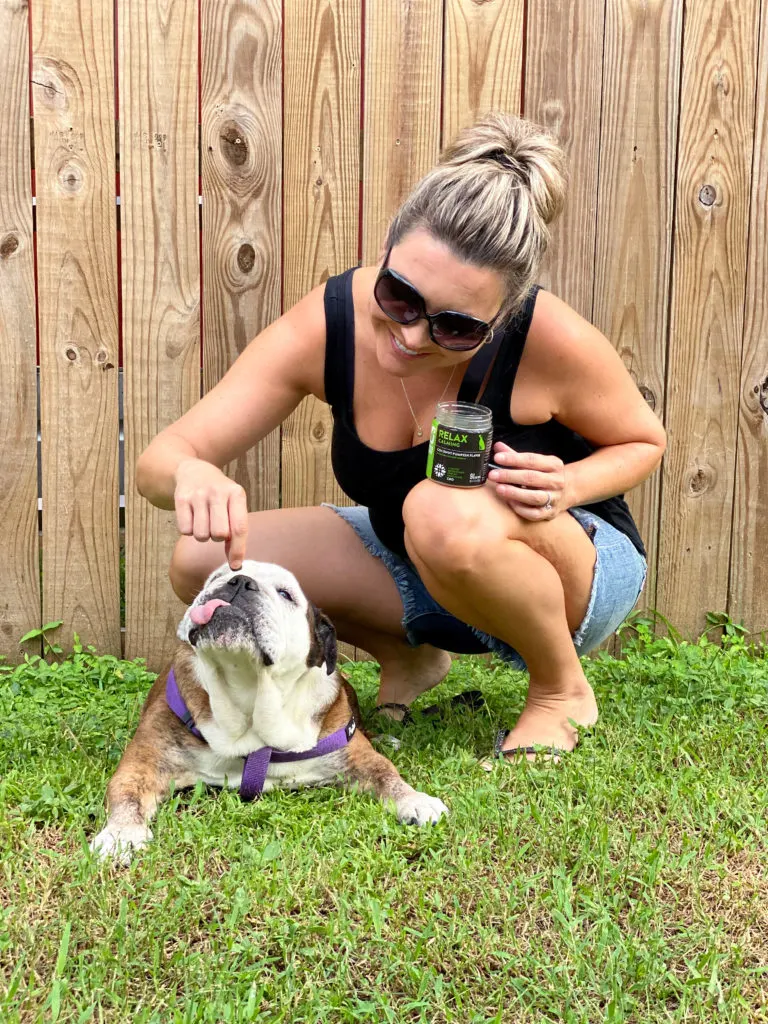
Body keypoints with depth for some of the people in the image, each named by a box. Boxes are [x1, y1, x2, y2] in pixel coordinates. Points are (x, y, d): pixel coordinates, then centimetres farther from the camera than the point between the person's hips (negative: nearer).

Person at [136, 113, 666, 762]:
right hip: (416, 568, 4)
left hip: (581, 563, -4)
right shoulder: (329, 323, -22)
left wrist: (568, 487, -30)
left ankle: (563, 690, -7)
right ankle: (408, 659, 10)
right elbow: (159, 459, -22)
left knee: (444, 513, -39)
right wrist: (191, 474, -47)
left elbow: (644, 442, -7)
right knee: (203, 563, -16)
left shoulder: (550, 340, -29)